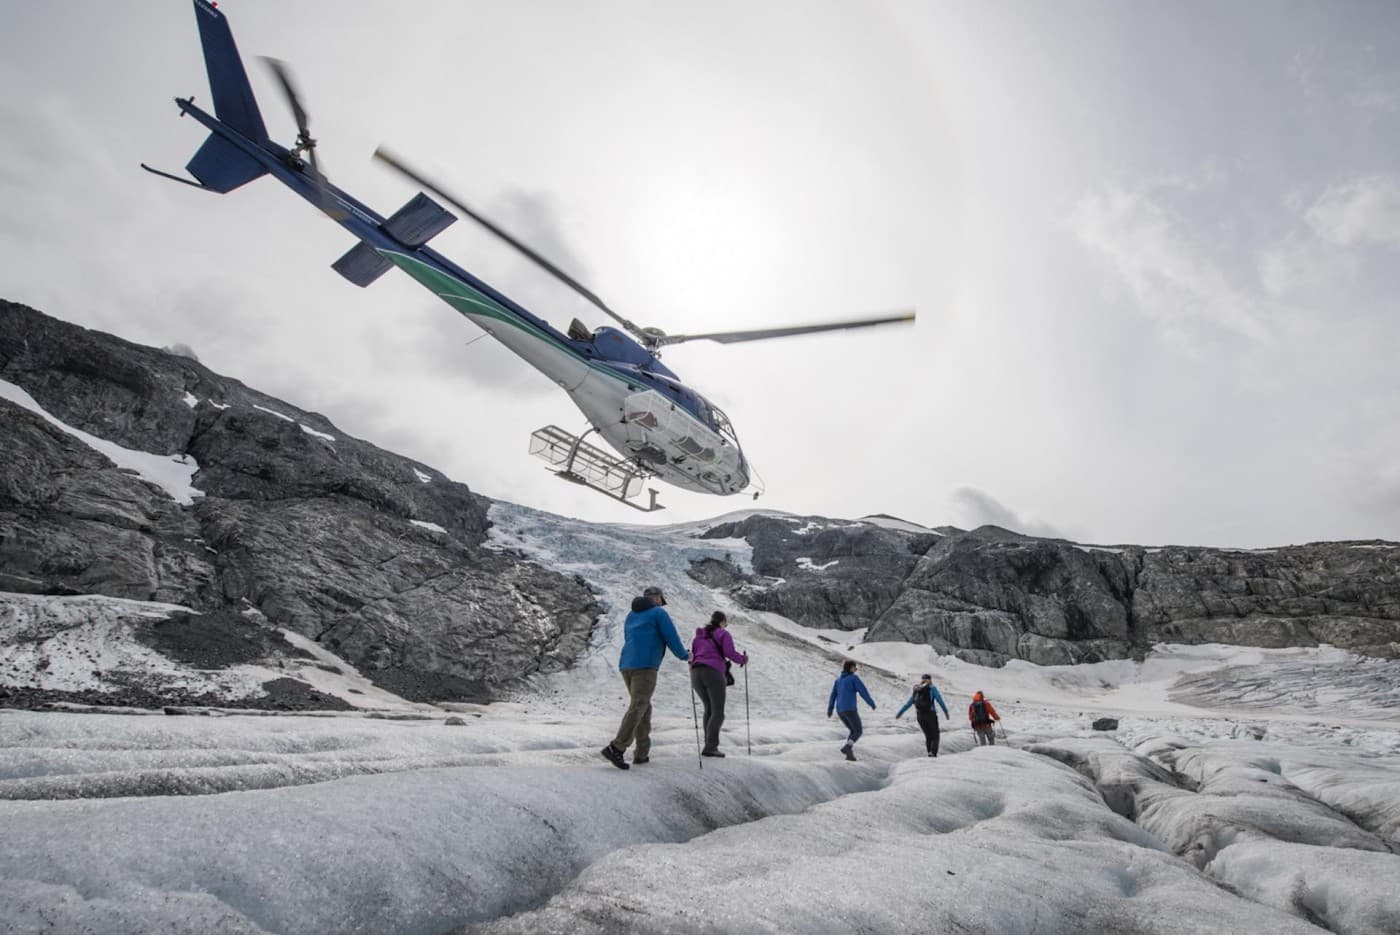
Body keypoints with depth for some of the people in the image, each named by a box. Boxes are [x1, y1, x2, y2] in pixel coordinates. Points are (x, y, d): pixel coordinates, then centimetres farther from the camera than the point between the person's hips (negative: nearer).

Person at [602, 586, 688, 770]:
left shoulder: (631, 615, 24)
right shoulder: (659, 613, 3)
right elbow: (671, 637, -1)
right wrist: (684, 655, 15)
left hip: (626, 665, 8)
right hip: (645, 666, -8)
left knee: (644, 707, 14)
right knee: (638, 707, -11)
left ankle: (642, 753, 11)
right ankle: (616, 748, -22)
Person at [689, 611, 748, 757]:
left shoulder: (698, 635, 23)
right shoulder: (723, 634, 6)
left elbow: (692, 655, 20)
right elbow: (730, 652, -7)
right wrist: (743, 659, 10)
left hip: (696, 673, 6)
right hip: (714, 673, -6)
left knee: (709, 709, 19)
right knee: (718, 712, -3)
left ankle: (709, 744, 13)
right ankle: (710, 747, -14)